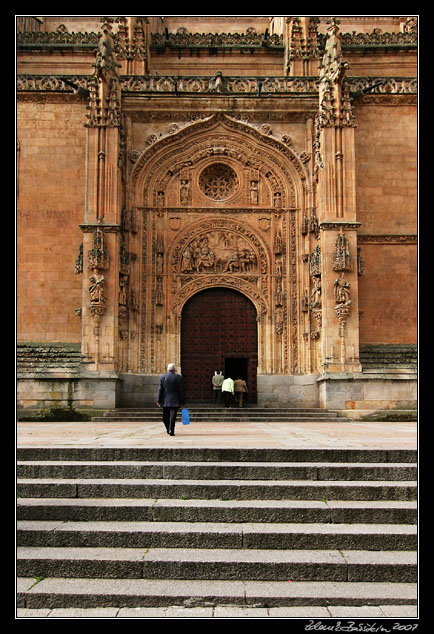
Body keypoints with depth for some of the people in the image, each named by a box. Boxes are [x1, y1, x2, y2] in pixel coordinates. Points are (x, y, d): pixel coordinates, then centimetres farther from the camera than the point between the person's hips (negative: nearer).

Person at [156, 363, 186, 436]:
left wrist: (158, 400, 2)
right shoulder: (179, 377, -4)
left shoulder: (162, 377, 1)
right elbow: (182, 390, -4)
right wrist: (183, 401, 2)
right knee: (172, 416, -3)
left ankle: (168, 429, 27)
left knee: (165, 417, 16)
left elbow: (160, 390, -1)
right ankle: (171, 431, -8)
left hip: (165, 401, 2)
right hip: (175, 401, -2)